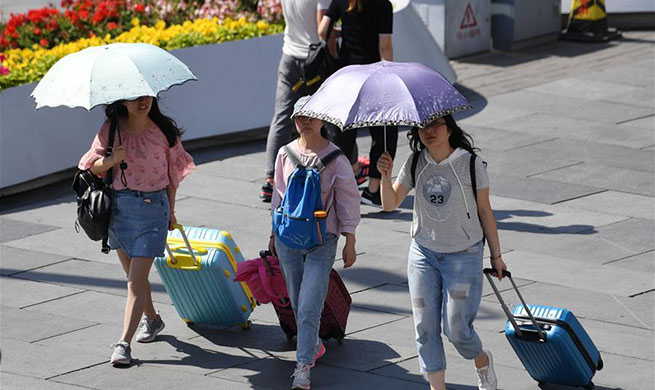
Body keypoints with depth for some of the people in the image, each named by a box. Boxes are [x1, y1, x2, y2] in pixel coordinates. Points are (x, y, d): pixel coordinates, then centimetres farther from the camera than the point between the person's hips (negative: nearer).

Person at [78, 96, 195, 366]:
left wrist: (170, 211, 11)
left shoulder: (163, 130, -4)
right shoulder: (111, 129, -1)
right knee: (132, 274, 17)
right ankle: (151, 319, 42)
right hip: (118, 206, 3)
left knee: (137, 279, -10)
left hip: (152, 205, -3)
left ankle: (124, 343, -12)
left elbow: (173, 172, 6)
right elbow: (94, 167, 0)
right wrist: (112, 159, -22)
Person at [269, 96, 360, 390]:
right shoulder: (286, 154, 5)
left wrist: (349, 242, -1)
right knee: (296, 301, 13)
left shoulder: (335, 158, -5)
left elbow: (348, 202, -1)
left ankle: (304, 366, -13)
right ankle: (314, 345, 35)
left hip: (322, 239, -4)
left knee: (310, 305, -12)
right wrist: (275, 233, 19)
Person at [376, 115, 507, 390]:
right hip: (423, 254, 4)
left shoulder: (470, 163, -10)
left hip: (463, 255, -4)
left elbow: (484, 212, -2)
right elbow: (390, 204, 1)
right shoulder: (415, 164, 0)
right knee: (425, 327, 1)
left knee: (456, 329, -4)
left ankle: (483, 362, 28)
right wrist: (386, 176, -18)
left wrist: (496, 255, 3)